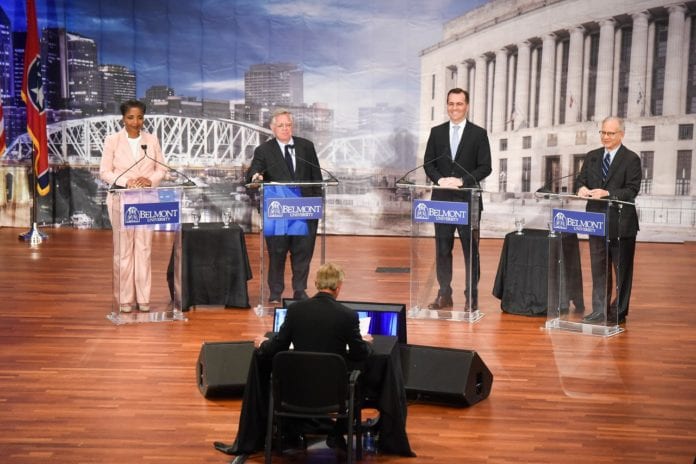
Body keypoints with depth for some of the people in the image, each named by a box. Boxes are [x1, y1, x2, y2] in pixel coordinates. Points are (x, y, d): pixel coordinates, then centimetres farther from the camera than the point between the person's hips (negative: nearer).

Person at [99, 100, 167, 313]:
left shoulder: (152, 140, 7)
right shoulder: (112, 140, 1)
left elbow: (162, 169, 8)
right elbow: (104, 171, -2)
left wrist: (150, 180, -13)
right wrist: (126, 182, -17)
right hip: (121, 199, -2)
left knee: (144, 248, 2)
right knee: (123, 249, 1)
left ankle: (143, 298, 10)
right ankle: (125, 299, 10)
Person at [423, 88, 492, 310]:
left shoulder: (479, 133, 1)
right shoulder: (436, 132, 9)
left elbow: (485, 167, -3)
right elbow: (428, 163, 9)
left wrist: (462, 181, -15)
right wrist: (440, 180, -10)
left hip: (468, 200, -3)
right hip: (442, 199, 3)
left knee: (470, 249, 2)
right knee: (442, 248, 7)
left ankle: (472, 297, 9)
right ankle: (444, 295, 16)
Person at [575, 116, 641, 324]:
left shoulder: (631, 159, -6)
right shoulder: (592, 157, 10)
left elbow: (632, 190, -13)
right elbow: (580, 179, 10)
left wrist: (607, 193, -26)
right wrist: (582, 188, -13)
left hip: (621, 223, -5)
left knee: (622, 269, 6)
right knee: (598, 268, 10)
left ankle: (619, 311, 16)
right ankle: (599, 311, 17)